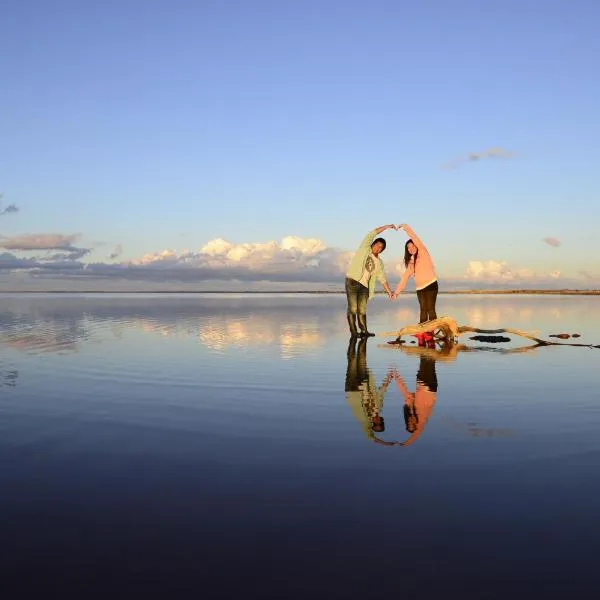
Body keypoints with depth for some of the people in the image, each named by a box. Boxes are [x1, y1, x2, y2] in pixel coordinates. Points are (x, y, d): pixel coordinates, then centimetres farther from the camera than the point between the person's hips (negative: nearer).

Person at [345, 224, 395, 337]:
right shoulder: (365, 248, 4)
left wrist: (389, 291, 7)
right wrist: (387, 226, -6)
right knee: (352, 308, -8)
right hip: (352, 281, -5)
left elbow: (382, 278, 15)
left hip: (364, 285, 5)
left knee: (362, 310, 4)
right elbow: (372, 233, -4)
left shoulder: (379, 262, 15)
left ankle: (364, 331, 4)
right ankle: (353, 332, -8)